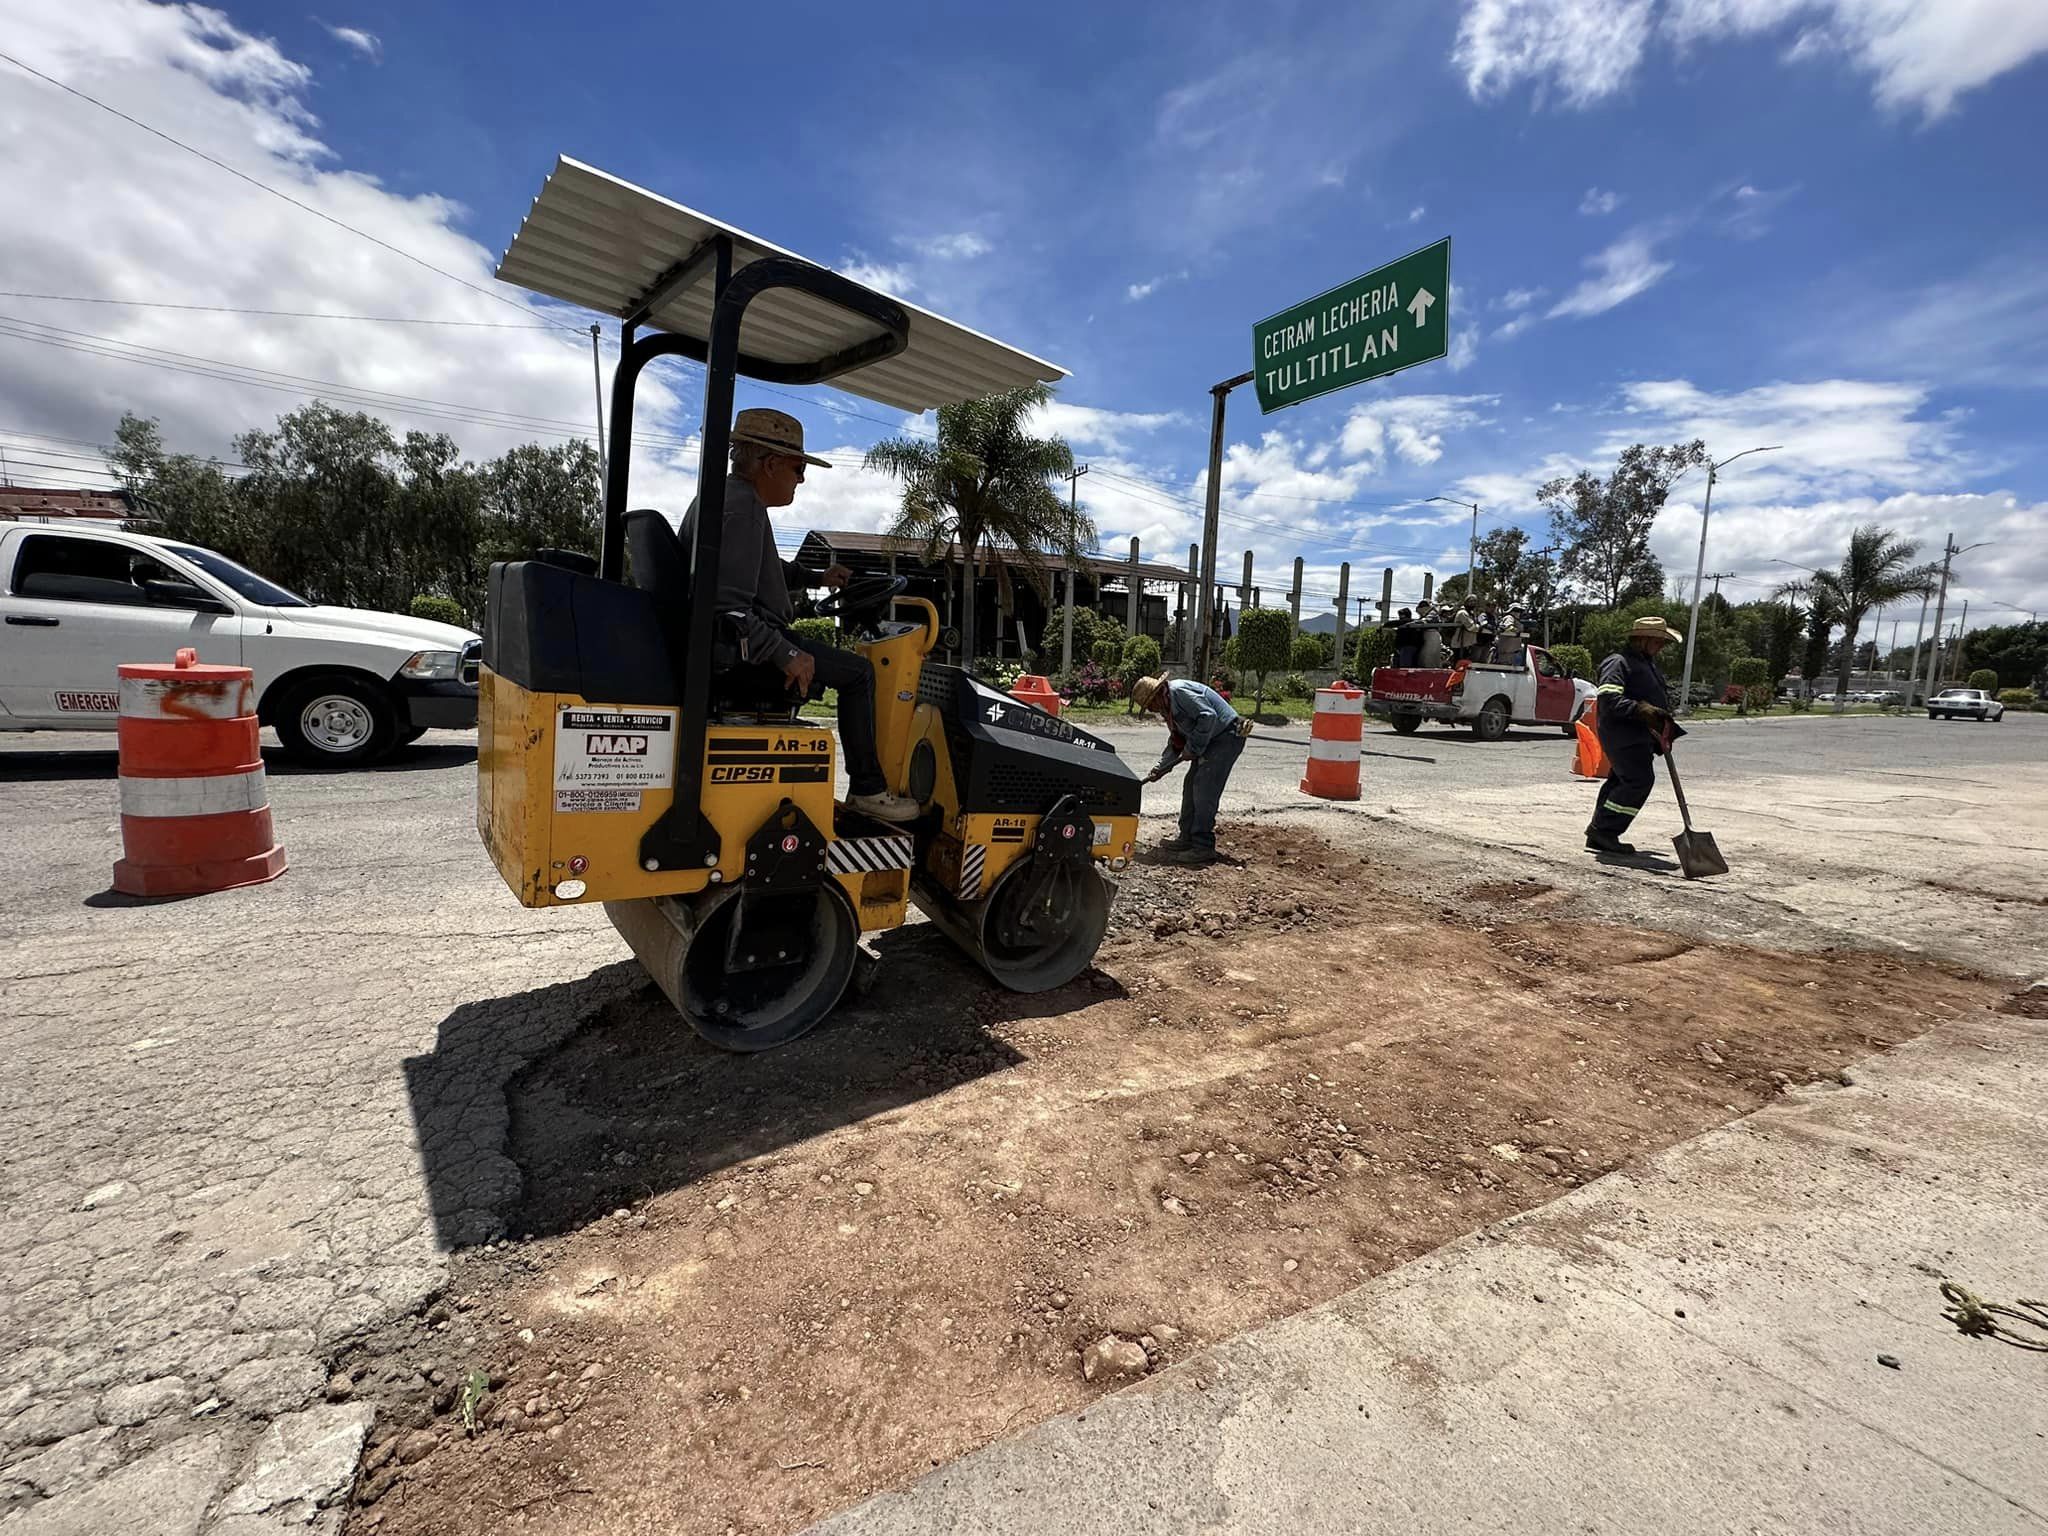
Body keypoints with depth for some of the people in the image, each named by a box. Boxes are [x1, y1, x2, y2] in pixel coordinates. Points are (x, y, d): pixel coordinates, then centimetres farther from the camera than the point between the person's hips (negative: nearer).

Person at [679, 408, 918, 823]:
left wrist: (814, 577, 24)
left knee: (806, 657, 33)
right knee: (858, 671, -8)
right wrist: (786, 656, -26)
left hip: (726, 639, 11)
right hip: (742, 644, -11)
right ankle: (867, 789, -2)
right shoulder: (741, 509, -20)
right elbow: (728, 607, -30)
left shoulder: (724, 493, 15)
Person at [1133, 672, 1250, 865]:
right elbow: (1175, 743, 20)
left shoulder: (1179, 691, -19)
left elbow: (1208, 716, -28)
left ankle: (1203, 848, -9)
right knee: (1191, 787, 12)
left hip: (1226, 737, -11)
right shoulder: (1169, 707, 14)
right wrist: (1161, 768, 8)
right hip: (1210, 741, 11)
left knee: (1204, 791, -13)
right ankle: (1187, 839, 21)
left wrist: (1192, 748, -19)